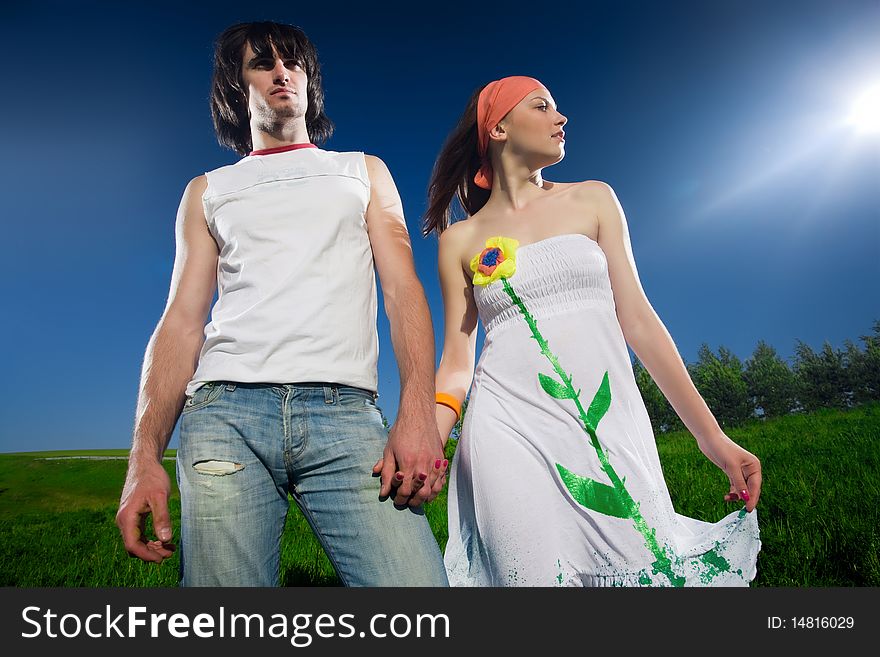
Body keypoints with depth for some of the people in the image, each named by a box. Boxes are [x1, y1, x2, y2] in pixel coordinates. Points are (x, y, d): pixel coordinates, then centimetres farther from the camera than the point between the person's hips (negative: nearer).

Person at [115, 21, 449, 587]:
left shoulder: (364, 172, 20)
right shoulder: (209, 191, 22)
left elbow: (403, 290, 7)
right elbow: (182, 322, 13)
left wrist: (418, 415, -10)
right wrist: (146, 456, -1)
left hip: (344, 412, 0)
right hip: (225, 412, 1)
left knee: (415, 578, -15)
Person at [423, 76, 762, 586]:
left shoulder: (594, 200, 13)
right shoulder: (460, 240, 9)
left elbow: (637, 317, 8)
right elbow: (457, 362, 6)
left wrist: (711, 435, 3)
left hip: (611, 424, 2)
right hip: (511, 426, -1)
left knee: (646, 568, -1)